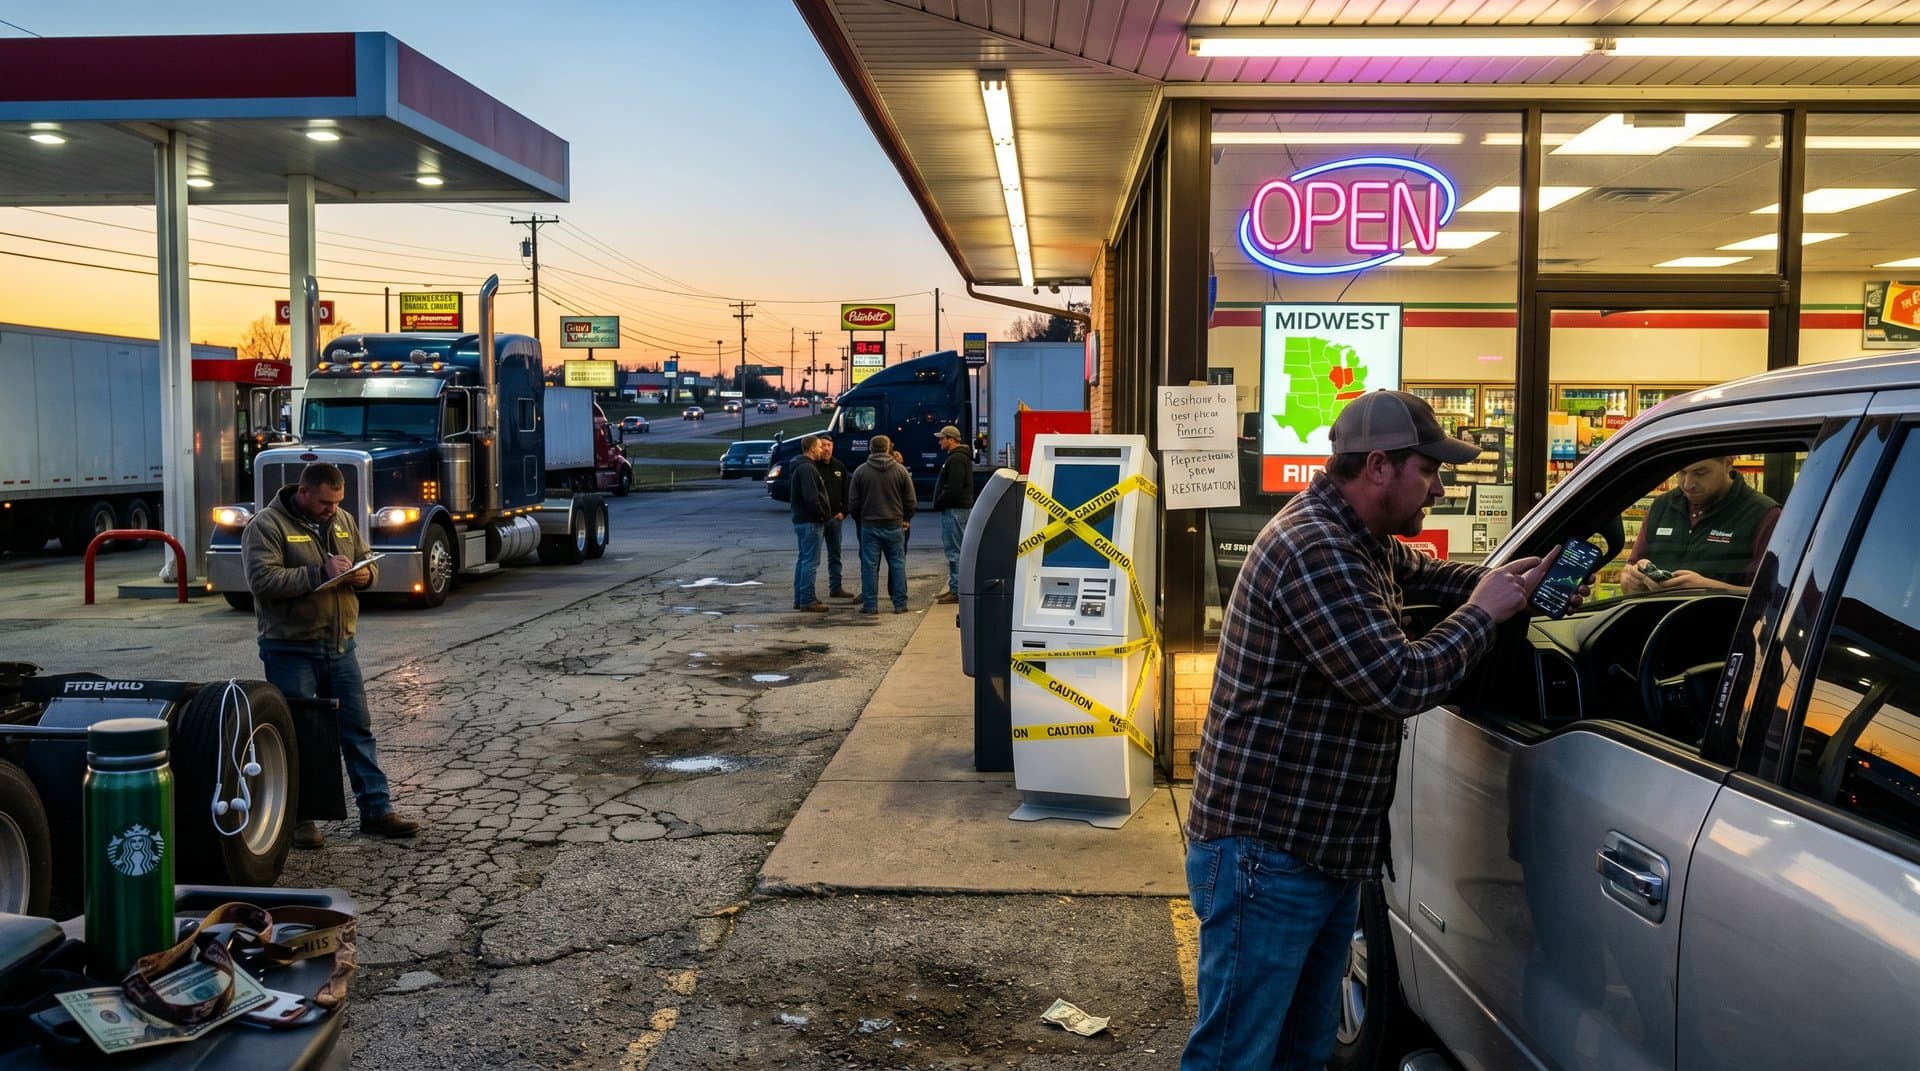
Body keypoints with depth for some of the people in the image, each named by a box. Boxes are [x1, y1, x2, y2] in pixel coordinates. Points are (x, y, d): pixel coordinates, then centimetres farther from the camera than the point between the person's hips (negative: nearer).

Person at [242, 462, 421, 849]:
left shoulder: (343, 521, 10)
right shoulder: (267, 525, -10)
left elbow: (367, 561, 19)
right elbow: (262, 580, -21)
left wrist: (365, 575, -5)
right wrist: (320, 573, -24)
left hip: (340, 646, 6)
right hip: (290, 650, -6)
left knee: (358, 728, 8)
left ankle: (376, 809, 16)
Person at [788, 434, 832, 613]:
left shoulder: (801, 467, 17)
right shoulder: (807, 469, -17)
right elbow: (811, 497, -25)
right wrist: (822, 513, -13)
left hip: (802, 520, 11)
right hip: (811, 522, -11)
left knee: (804, 559, 16)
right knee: (811, 561, -8)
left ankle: (800, 598, 22)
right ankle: (807, 601, -6)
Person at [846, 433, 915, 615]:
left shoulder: (860, 471, -2)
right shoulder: (900, 470, -1)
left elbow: (852, 503, 1)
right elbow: (910, 500, 1)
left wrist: (859, 520, 16)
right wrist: (906, 519, 16)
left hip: (869, 525, 0)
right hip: (894, 525, 1)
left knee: (869, 565, 4)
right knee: (897, 564, 7)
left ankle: (870, 604, 4)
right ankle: (900, 603, 8)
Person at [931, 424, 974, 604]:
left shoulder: (957, 459, -15)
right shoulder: (958, 457, 20)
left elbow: (953, 489, -23)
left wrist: (939, 503, -12)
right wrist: (940, 503, 16)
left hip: (955, 510, -11)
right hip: (954, 510, 11)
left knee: (954, 551, -9)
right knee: (953, 550, 14)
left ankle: (956, 590, -8)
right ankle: (954, 588, 19)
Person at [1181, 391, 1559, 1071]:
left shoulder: (1358, 539, 11)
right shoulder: (1314, 550, -22)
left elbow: (1427, 575, 27)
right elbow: (1401, 684, -24)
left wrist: (1507, 579, 9)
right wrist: (1483, 614, -9)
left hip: (1325, 851, 11)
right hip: (1265, 854, -11)